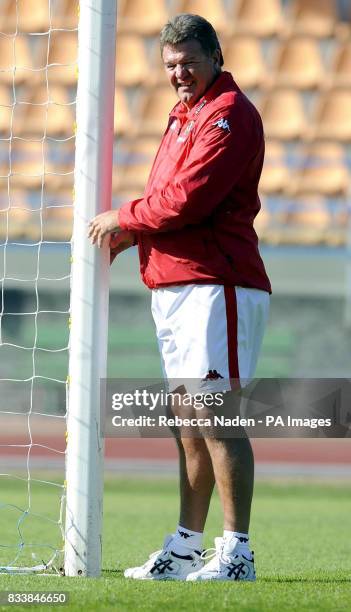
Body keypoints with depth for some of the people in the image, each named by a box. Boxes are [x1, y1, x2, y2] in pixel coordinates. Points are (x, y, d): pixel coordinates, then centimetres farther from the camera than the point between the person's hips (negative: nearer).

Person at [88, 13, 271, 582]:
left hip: (216, 286, -10)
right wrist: (131, 233, 7)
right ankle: (186, 548, 18)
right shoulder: (185, 116, 22)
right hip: (173, 288, 10)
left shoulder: (229, 115, -10)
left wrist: (123, 219, -5)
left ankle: (236, 553, -14)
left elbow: (188, 199, -19)